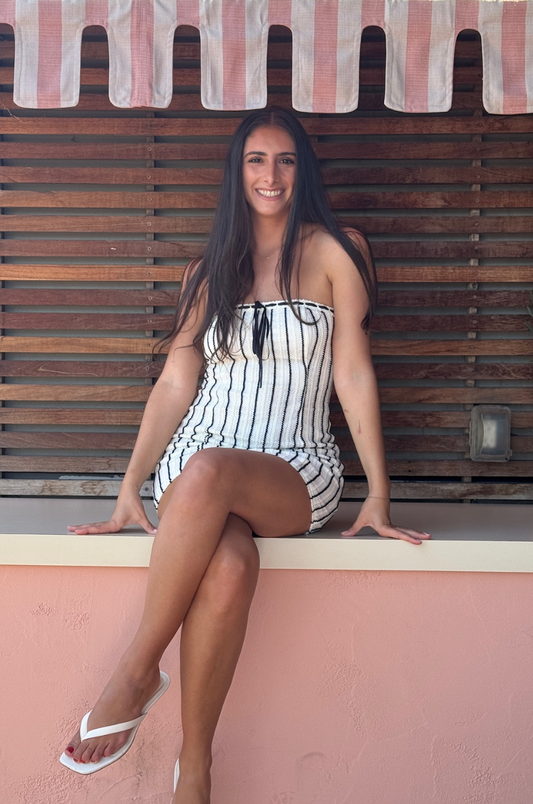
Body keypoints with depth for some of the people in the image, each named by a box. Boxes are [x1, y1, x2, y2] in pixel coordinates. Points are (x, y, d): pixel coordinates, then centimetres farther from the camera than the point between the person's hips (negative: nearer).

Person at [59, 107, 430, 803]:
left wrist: (378, 495, -6)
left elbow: (353, 374, 0)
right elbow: (175, 383, 11)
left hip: (297, 473, -2)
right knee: (230, 563, -34)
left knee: (209, 471, -38)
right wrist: (130, 488, 2)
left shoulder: (335, 251, 5)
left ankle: (137, 670, -23)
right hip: (195, 466, 2)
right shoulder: (209, 269, 16)